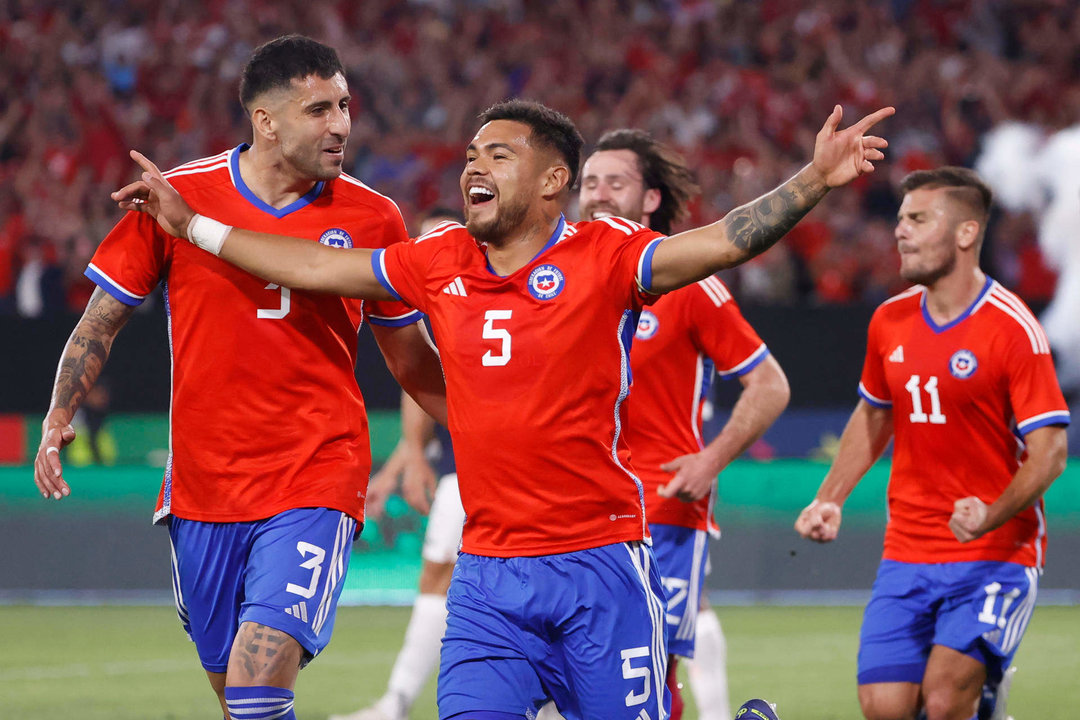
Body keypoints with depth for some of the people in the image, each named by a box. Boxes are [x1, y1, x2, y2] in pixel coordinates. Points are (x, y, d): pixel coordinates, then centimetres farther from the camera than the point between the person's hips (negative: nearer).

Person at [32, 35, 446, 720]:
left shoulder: (371, 218, 0)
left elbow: (411, 359, 14)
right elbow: (102, 319, 8)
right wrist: (59, 418, -3)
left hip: (316, 483, -2)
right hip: (201, 486, 2)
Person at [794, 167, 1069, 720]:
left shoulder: (1012, 329, -12)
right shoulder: (890, 321, 6)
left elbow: (1049, 451, -14)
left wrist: (990, 517, -28)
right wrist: (829, 501, 12)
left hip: (996, 554, -5)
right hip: (907, 550, 5)